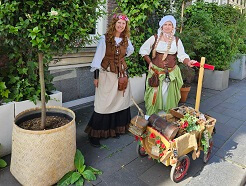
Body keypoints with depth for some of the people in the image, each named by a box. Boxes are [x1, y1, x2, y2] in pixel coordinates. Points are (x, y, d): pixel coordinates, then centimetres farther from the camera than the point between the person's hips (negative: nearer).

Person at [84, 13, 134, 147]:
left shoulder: (126, 39, 7)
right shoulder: (105, 38, -7)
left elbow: (130, 50, 29)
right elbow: (98, 57, -7)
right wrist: (96, 76, -9)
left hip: (122, 74, 5)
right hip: (107, 74, -5)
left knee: (120, 100, 8)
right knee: (104, 103, -6)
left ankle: (116, 129, 25)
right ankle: (94, 134, 5)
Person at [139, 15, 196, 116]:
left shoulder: (177, 40, 6)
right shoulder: (154, 38, 2)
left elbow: (182, 55, 0)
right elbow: (143, 50, 9)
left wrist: (188, 62, -21)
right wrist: (150, 62, 4)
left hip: (171, 73, 1)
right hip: (156, 72, -1)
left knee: (169, 96, 6)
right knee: (155, 95, 1)